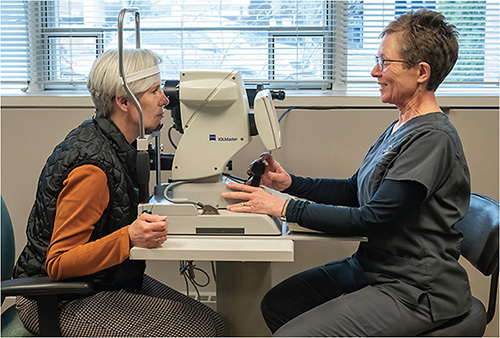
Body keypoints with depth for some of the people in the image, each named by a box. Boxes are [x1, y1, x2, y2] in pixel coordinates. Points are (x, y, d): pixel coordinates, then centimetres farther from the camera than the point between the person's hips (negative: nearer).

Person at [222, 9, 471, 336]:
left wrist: (284, 208, -21)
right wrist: (289, 183, 3)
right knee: (277, 304, 9)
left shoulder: (433, 138, -21)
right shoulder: (400, 127, 11)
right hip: (372, 266, 9)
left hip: (415, 291, -9)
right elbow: (354, 190, 16)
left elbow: (372, 219, -24)